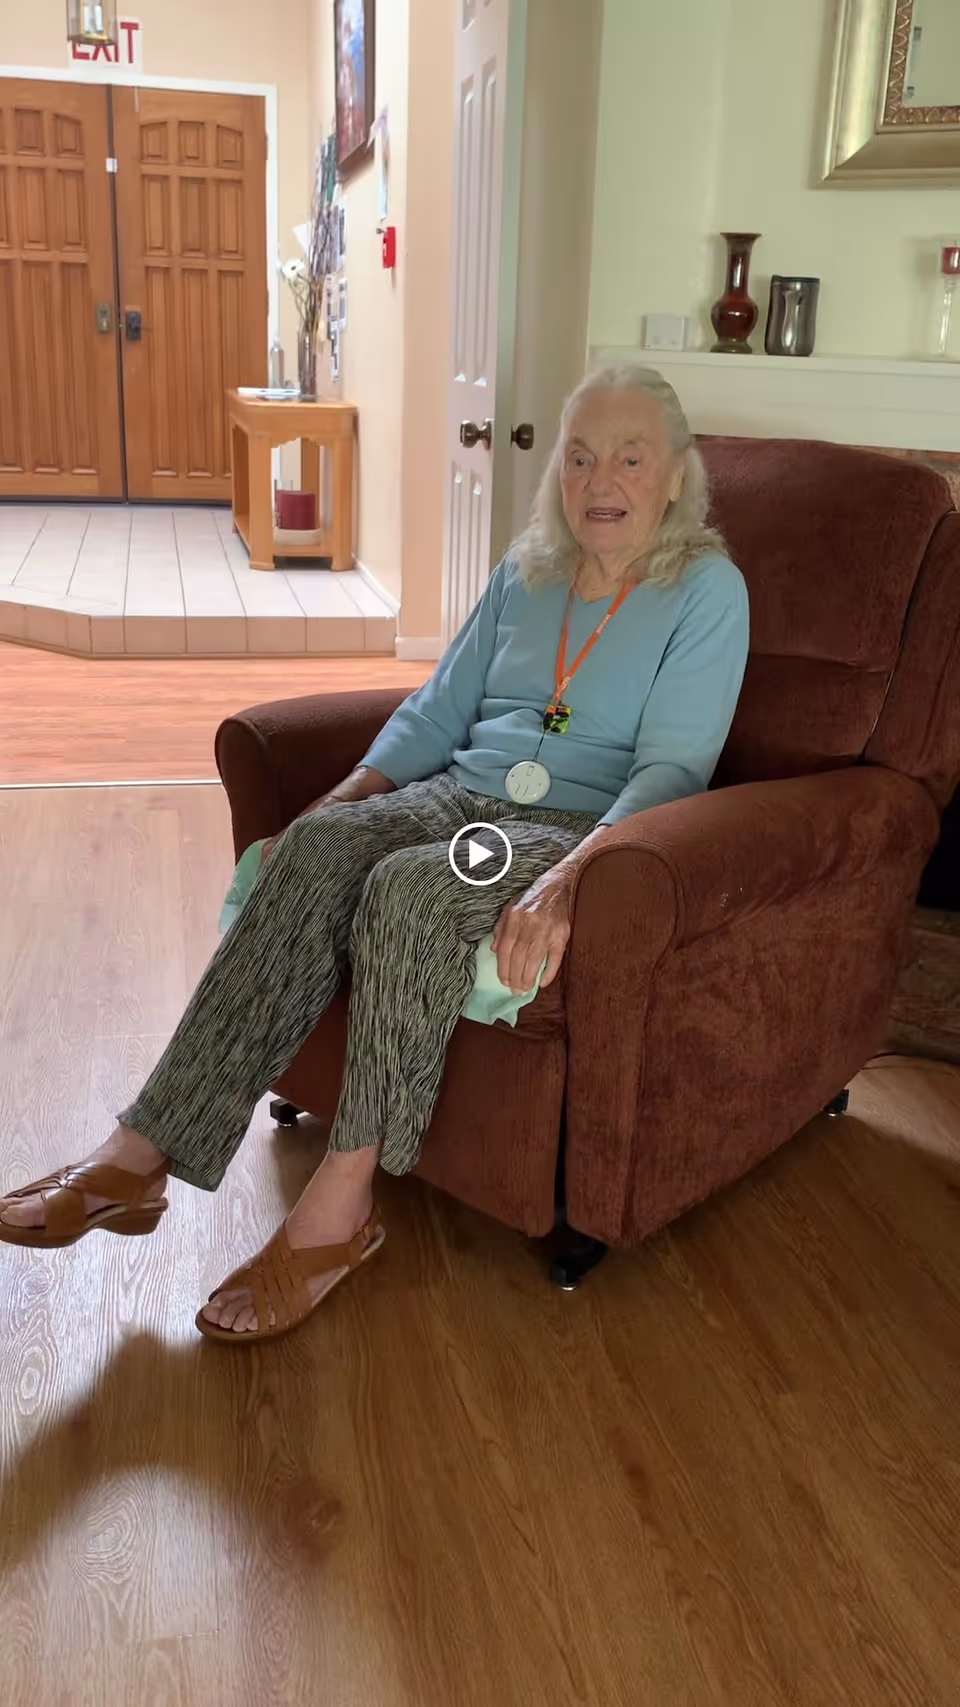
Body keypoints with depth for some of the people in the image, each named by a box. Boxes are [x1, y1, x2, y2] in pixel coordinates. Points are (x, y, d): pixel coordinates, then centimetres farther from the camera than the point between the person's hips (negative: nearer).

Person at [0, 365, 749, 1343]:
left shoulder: (708, 590, -3)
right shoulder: (526, 571, 15)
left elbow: (672, 767, -14)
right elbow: (438, 710, 16)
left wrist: (566, 878, -30)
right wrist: (343, 799, 0)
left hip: (591, 827, -5)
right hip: (466, 794, 5)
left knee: (410, 888, -35)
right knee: (315, 848, -26)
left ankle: (341, 1203, -26)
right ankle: (141, 1152, -28)